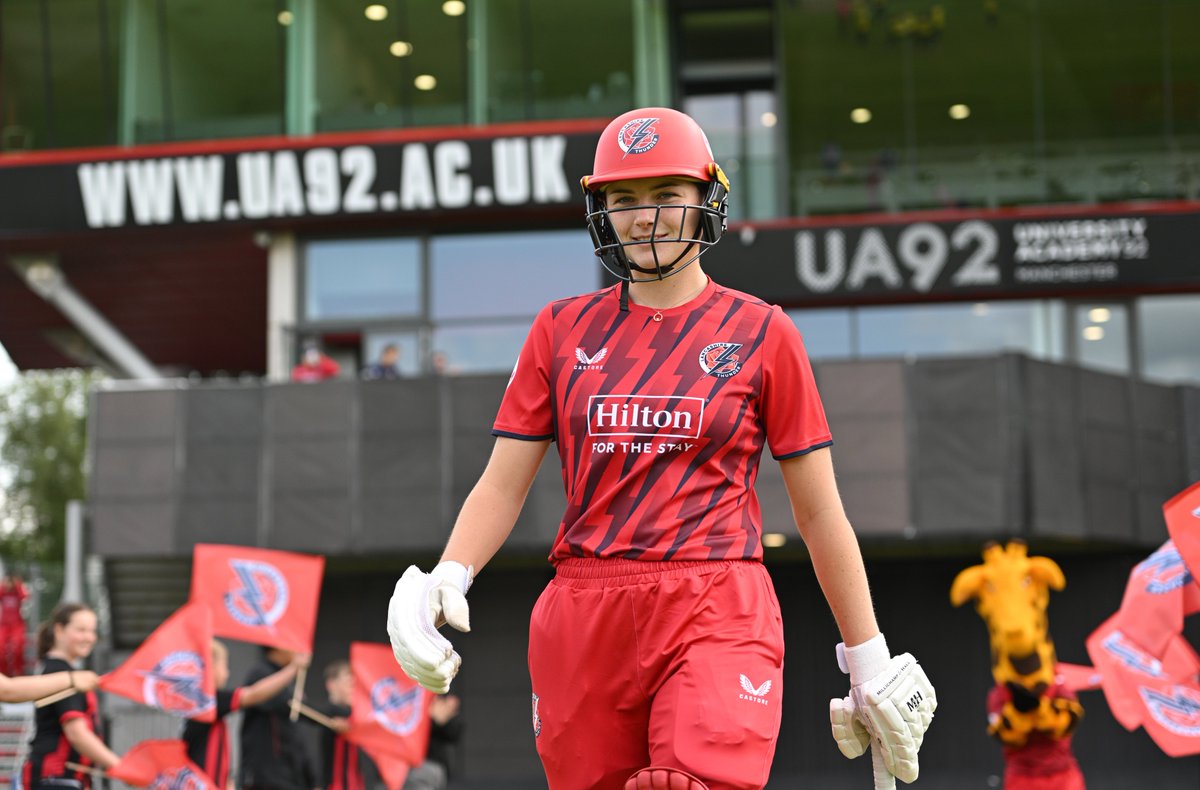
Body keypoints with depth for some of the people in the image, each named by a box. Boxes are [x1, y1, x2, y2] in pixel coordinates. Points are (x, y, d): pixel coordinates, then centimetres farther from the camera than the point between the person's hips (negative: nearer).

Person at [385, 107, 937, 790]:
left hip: (717, 614, -3)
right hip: (582, 623, 3)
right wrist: (447, 577, -8)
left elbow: (819, 510, 8)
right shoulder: (563, 329, 12)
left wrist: (869, 660, 8)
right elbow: (502, 486, 11)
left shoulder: (761, 331, 6)